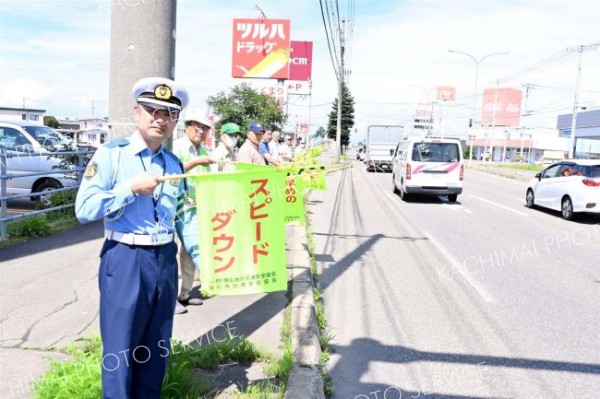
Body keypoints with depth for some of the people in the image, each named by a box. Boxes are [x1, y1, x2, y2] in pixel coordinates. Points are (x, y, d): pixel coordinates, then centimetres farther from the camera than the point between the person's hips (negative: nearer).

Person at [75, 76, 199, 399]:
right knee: (120, 348, 5)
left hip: (165, 260, 6)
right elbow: (84, 209, -15)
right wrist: (132, 188, -20)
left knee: (157, 347, 18)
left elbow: (185, 218, 12)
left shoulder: (174, 164, 10)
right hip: (125, 260, -5)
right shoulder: (112, 154, -7)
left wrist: (203, 260, 5)